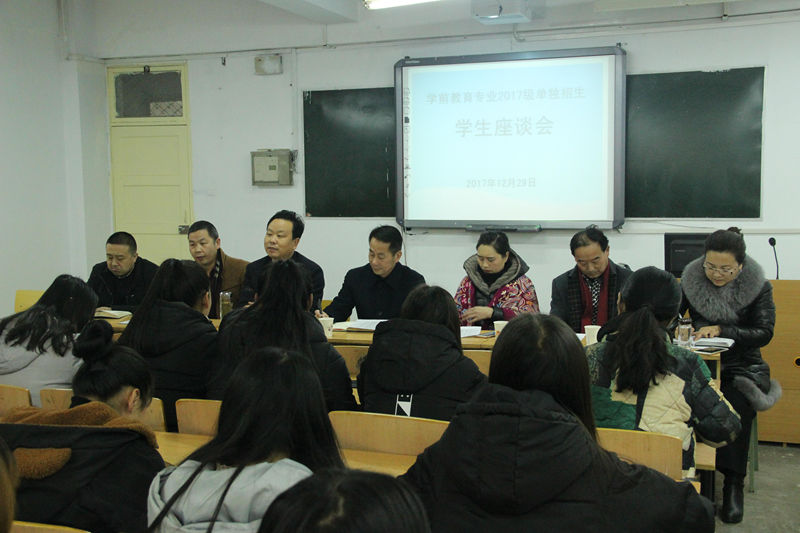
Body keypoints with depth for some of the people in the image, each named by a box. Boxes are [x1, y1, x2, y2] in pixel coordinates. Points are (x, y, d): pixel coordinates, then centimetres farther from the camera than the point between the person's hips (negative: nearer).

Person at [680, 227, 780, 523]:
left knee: (737, 405, -33)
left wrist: (721, 330, -19)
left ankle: (733, 483, -20)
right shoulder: (691, 282, 3)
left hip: (742, 366, -1)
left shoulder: (758, 287, 0)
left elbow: (764, 332, -7)